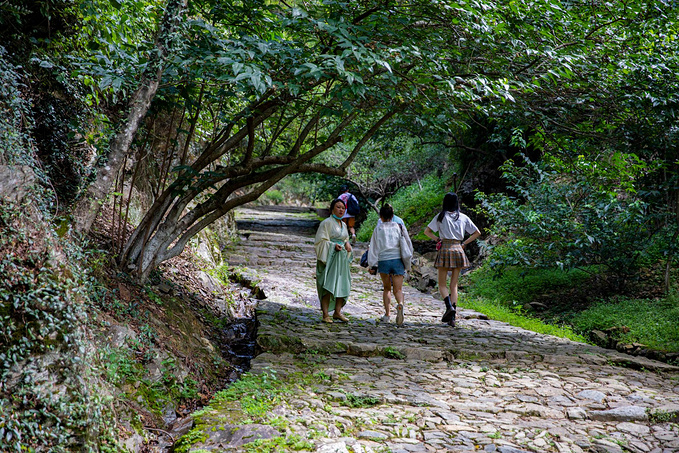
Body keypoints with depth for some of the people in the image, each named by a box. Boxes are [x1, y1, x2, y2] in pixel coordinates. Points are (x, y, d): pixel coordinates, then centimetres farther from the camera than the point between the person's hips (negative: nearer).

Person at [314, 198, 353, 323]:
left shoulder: (343, 224, 17)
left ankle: (337, 312, 16)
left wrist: (347, 244, 4)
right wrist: (333, 246, -23)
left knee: (342, 285, 7)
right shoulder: (326, 223, -5)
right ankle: (325, 314, -9)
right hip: (330, 258, -8)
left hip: (342, 259, 8)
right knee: (328, 286, -11)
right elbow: (321, 241, -10)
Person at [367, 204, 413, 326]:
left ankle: (387, 314, 14)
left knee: (386, 288, 18)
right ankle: (400, 304, -31)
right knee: (398, 289, 1)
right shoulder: (399, 227, 6)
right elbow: (409, 244, 7)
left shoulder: (378, 229, 4)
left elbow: (374, 248, 4)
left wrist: (372, 265, 8)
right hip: (398, 260, 0)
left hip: (383, 261, 0)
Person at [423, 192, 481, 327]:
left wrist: (438, 239, 9)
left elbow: (427, 231, 1)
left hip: (445, 250, -3)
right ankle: (452, 318, 1)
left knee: (442, 284, 5)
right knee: (454, 285, 7)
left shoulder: (441, 216, 1)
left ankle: (449, 306, -21)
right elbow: (477, 233, 12)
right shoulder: (463, 217, 8)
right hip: (458, 250, 3)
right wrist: (465, 243, 13)